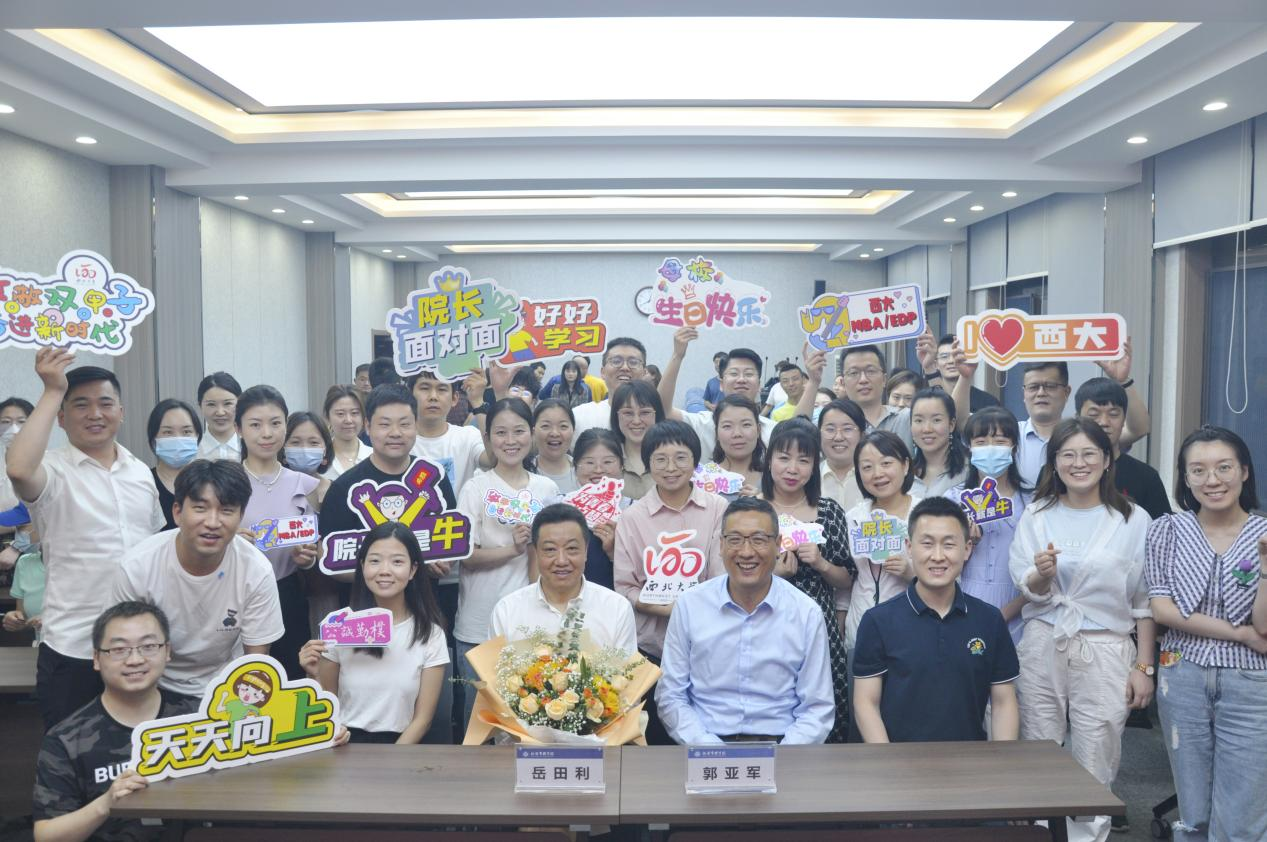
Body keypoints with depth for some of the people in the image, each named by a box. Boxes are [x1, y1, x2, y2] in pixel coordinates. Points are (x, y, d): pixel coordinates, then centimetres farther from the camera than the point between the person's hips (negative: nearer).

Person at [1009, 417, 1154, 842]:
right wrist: (1043, 573, -19)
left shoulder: (1134, 520, 0)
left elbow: (1145, 602, 3)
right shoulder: (1036, 516, 5)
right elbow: (1028, 591, 2)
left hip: (1105, 651, -2)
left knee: (1094, 773, 2)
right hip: (1042, 648, 2)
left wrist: (1144, 666, 0)